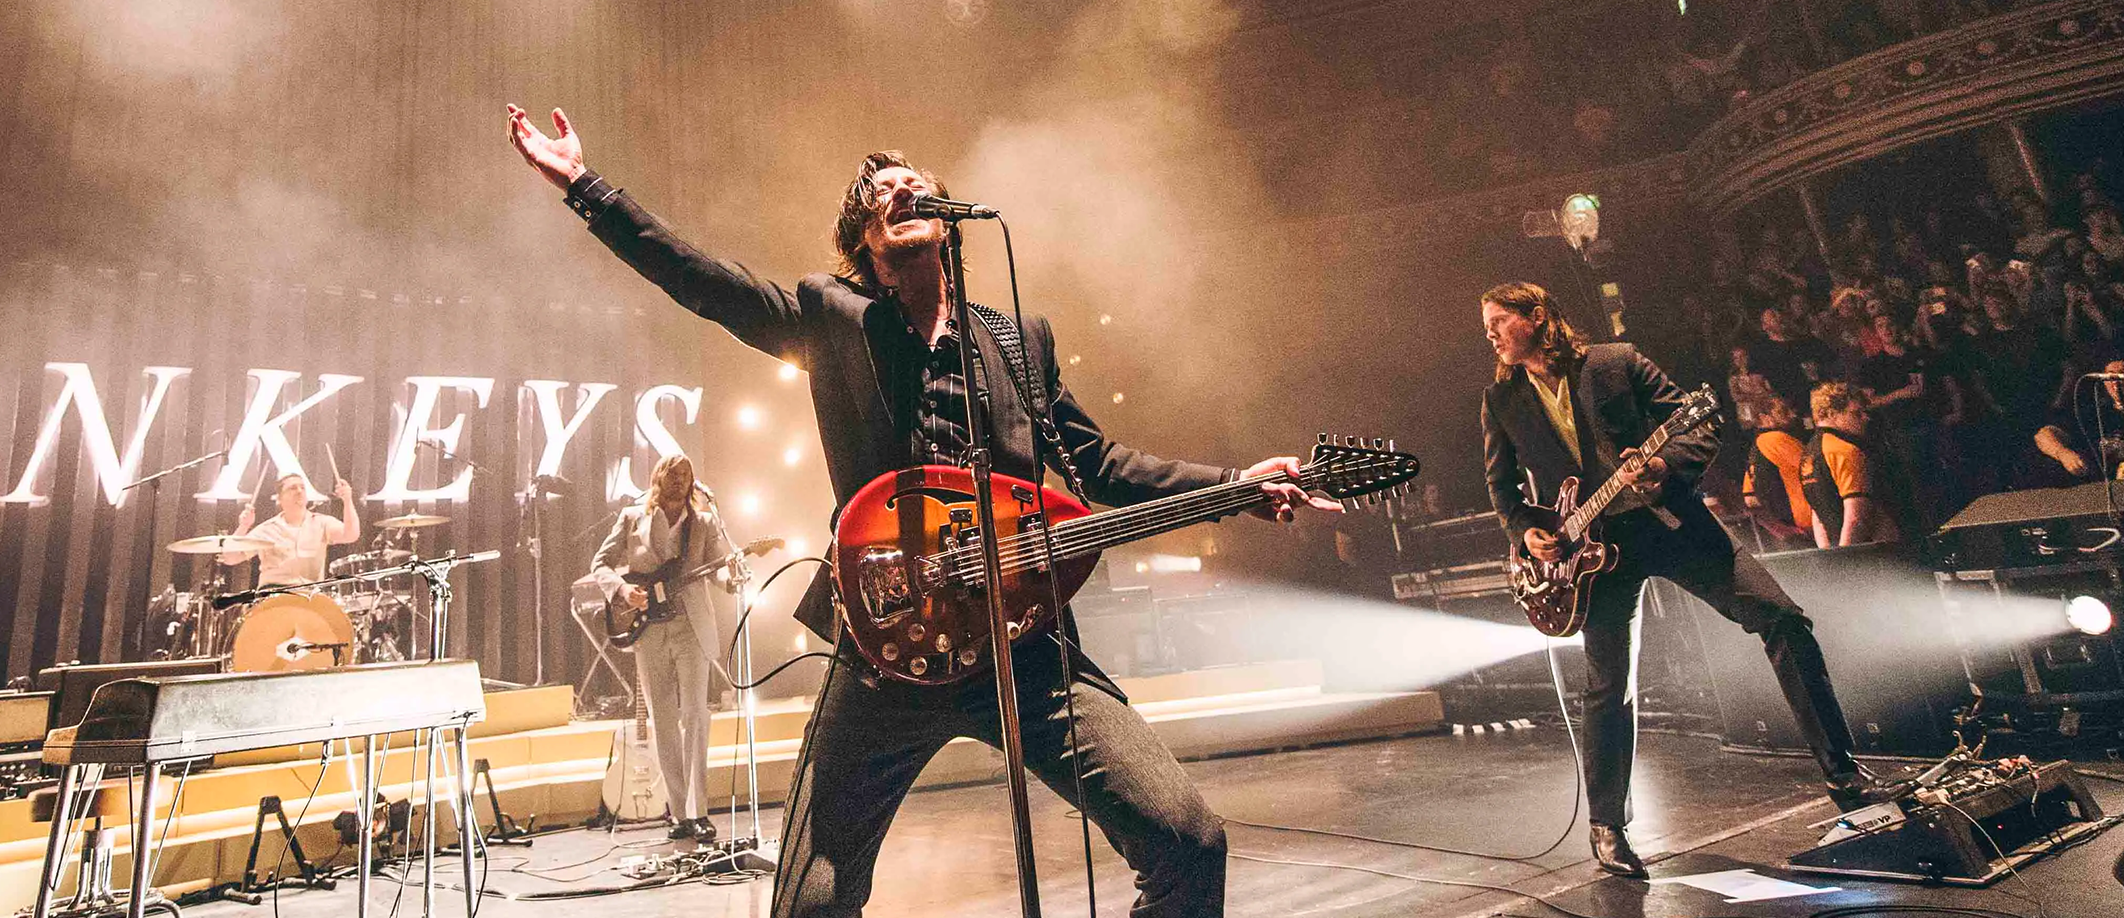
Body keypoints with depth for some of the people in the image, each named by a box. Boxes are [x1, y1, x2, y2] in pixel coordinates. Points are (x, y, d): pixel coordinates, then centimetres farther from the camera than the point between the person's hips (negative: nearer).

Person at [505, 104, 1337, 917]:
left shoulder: (1022, 338, 15)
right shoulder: (830, 321, 11)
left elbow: (1100, 465, 15)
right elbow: (696, 278, 6)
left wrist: (1236, 485, 8)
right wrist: (581, 185, 1)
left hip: (1022, 638, 2)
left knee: (1190, 844, -7)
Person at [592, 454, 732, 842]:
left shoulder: (704, 523, 9)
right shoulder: (632, 518, 10)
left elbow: (719, 566, 1)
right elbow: (600, 564, 9)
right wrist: (622, 589, -10)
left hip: (692, 627, -1)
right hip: (648, 632, 1)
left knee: (695, 717, -11)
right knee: (662, 725, 5)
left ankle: (697, 813, -9)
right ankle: (680, 813, 14)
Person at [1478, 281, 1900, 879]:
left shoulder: (1616, 363, 1)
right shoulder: (1500, 400, 6)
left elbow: (1700, 426, 0)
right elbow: (1500, 484, 12)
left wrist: (1665, 465, -20)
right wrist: (1526, 533, -5)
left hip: (1669, 521, 0)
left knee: (1782, 618, -9)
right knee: (1609, 687, -2)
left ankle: (1843, 775, 6)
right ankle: (1607, 826, 14)